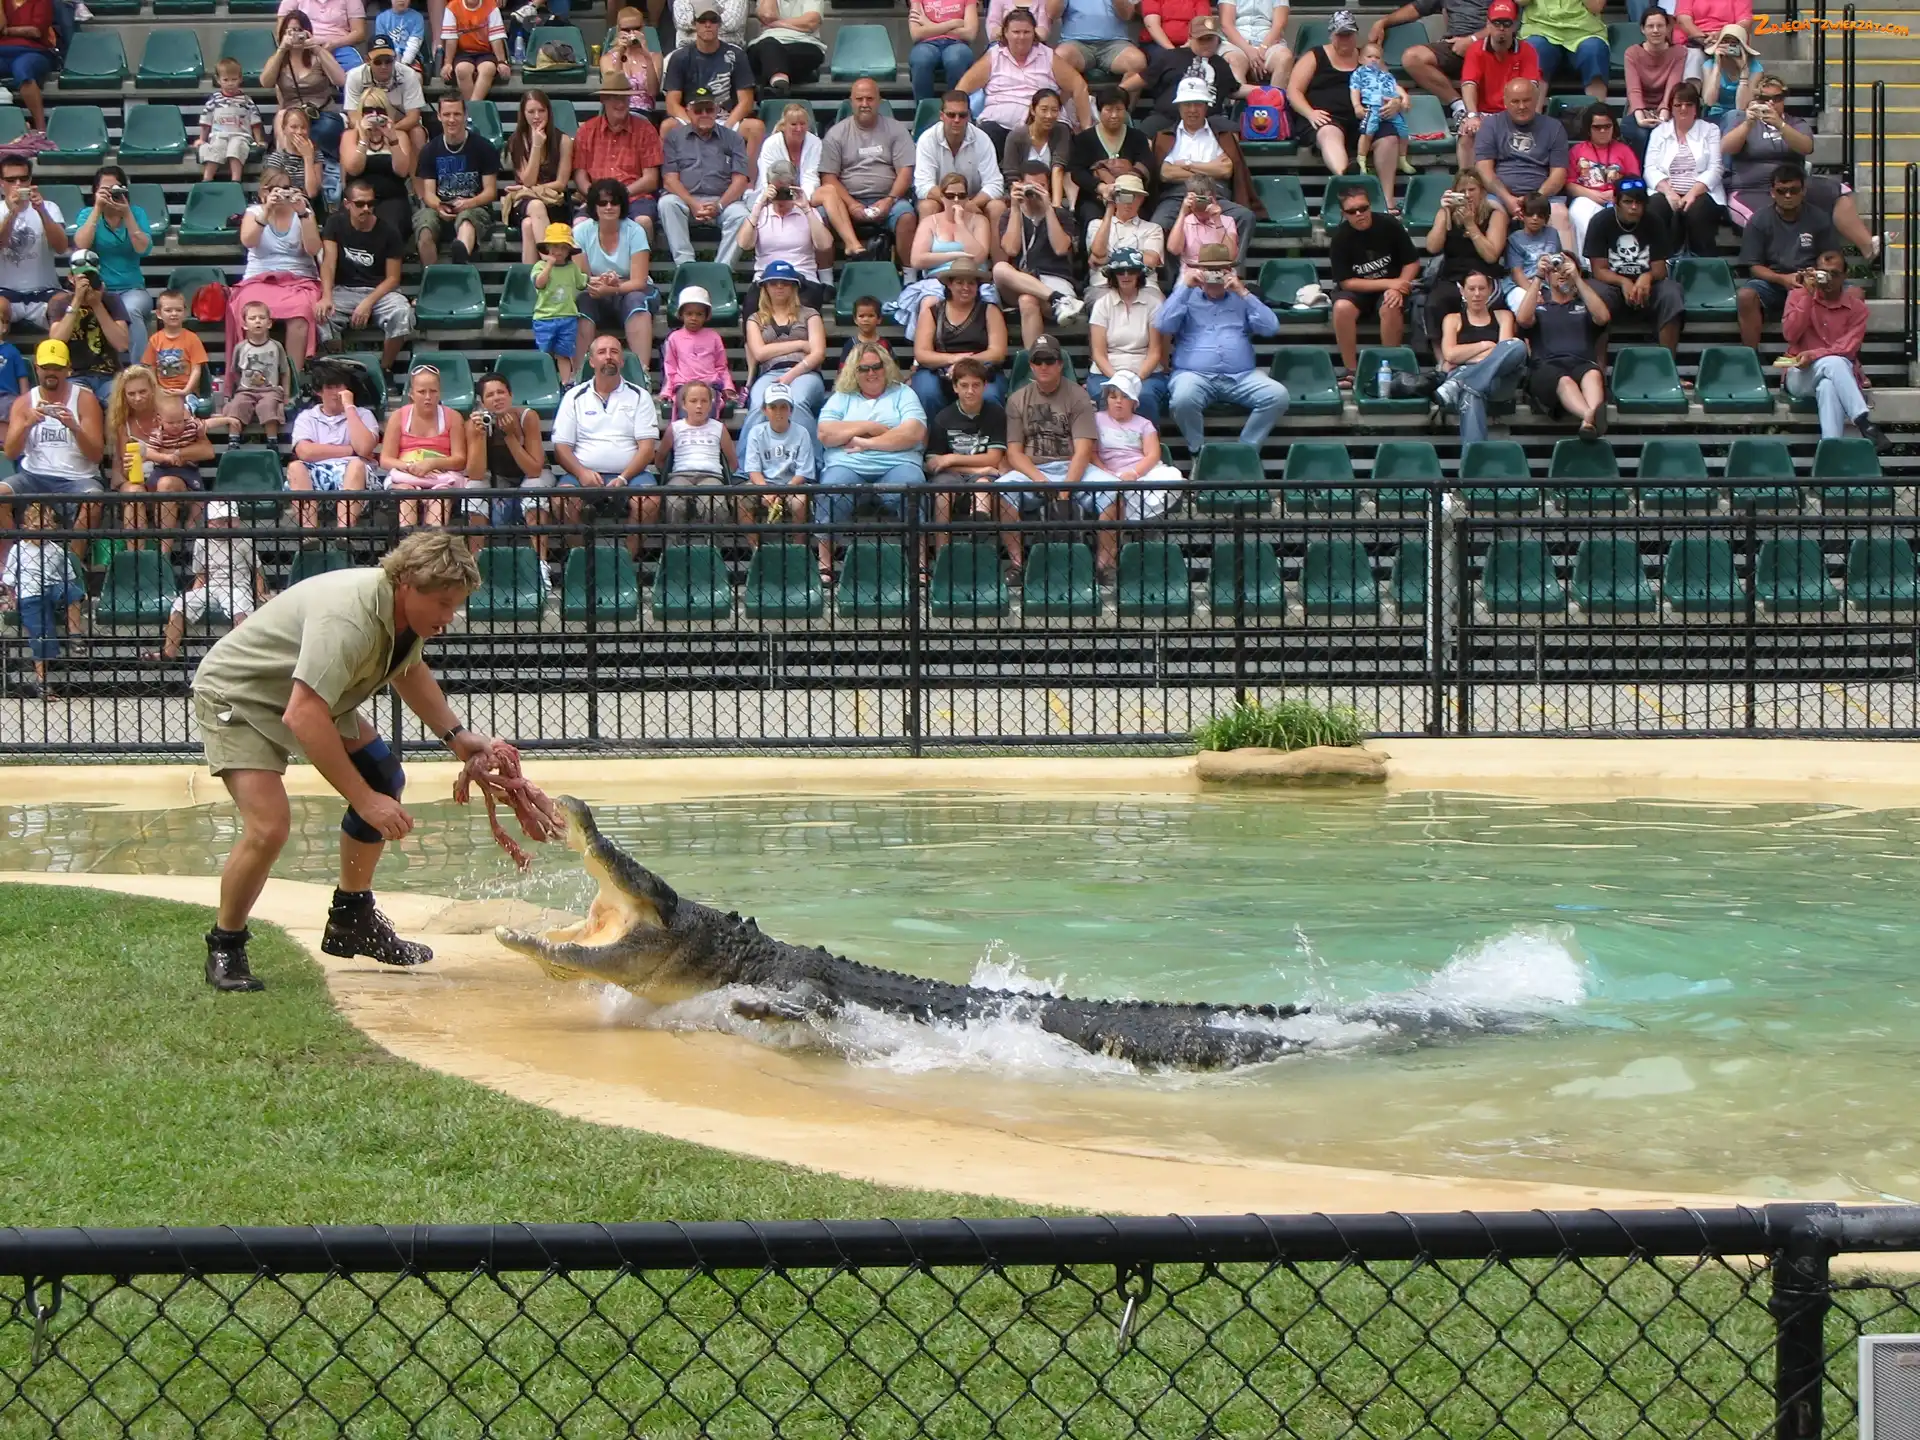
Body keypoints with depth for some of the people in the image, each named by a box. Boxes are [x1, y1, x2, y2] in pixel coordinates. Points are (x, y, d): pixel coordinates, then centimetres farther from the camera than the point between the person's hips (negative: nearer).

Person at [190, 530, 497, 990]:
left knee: (384, 780, 5)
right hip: (236, 694, -9)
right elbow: (303, 716, -43)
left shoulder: (409, 608, -7)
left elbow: (407, 669, 16)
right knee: (268, 826, -23)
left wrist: (456, 735, 4)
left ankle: (351, 920, 17)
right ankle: (224, 948, -2)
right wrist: (363, 800, -40)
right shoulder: (349, 618, -37)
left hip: (309, 695, 9)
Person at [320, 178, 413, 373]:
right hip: (344, 290, 1)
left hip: (379, 291, -1)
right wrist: (327, 296, -27)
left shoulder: (388, 232, -4)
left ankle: (384, 369, -15)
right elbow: (328, 262, -9)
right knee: (324, 313, -32)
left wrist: (368, 303, -21)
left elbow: (393, 278, -5)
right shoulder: (335, 224, 1)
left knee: (402, 313, -34)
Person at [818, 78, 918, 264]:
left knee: (906, 216, -31)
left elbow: (906, 171, 4)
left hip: (886, 201, -1)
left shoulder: (895, 129, 11)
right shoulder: (836, 134, 10)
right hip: (849, 202, 1)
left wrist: (889, 200, -13)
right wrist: (851, 204, -12)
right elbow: (829, 177, 3)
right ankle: (853, 245, -45)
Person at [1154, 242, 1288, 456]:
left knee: (1278, 395, -26)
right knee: (1183, 399, -37)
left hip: (1242, 376, 2)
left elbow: (1271, 328, 6)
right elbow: (1163, 326, -1)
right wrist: (1185, 286, -1)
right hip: (1195, 375, -2)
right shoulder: (1187, 297, 17)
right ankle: (1199, 452, -13)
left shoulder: (1241, 299, 21)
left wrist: (1243, 292, 1)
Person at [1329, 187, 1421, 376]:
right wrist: (1388, 283, -22)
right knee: (1342, 308, -32)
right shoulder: (1340, 238, -13)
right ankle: (1351, 369, -20)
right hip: (1358, 288, 0)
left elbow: (1412, 262, -4)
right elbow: (1346, 282, -14)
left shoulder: (1389, 225, -13)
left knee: (1390, 308, -34)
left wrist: (1398, 287, -23)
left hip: (1392, 285, 0)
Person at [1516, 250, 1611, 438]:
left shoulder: (1585, 305, 29)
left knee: (1593, 374, -38)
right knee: (1563, 381, -39)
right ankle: (1590, 416, -70)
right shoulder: (1539, 306, 28)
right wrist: (1537, 278, 2)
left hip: (1582, 364, 1)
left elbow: (1603, 317, 5)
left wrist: (1577, 279, 0)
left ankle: (1589, 420, -68)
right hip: (1546, 368, -1)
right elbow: (1522, 319, 3)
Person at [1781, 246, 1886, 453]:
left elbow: (1849, 349, -9)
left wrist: (1814, 355, -25)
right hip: (1800, 376, 0)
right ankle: (1865, 425, -50)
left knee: (1828, 386, -39)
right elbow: (1790, 335, -8)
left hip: (1839, 375, 0)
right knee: (1833, 363, -35)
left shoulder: (1856, 307, 5)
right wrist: (1808, 295, -12)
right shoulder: (1799, 295, 7)